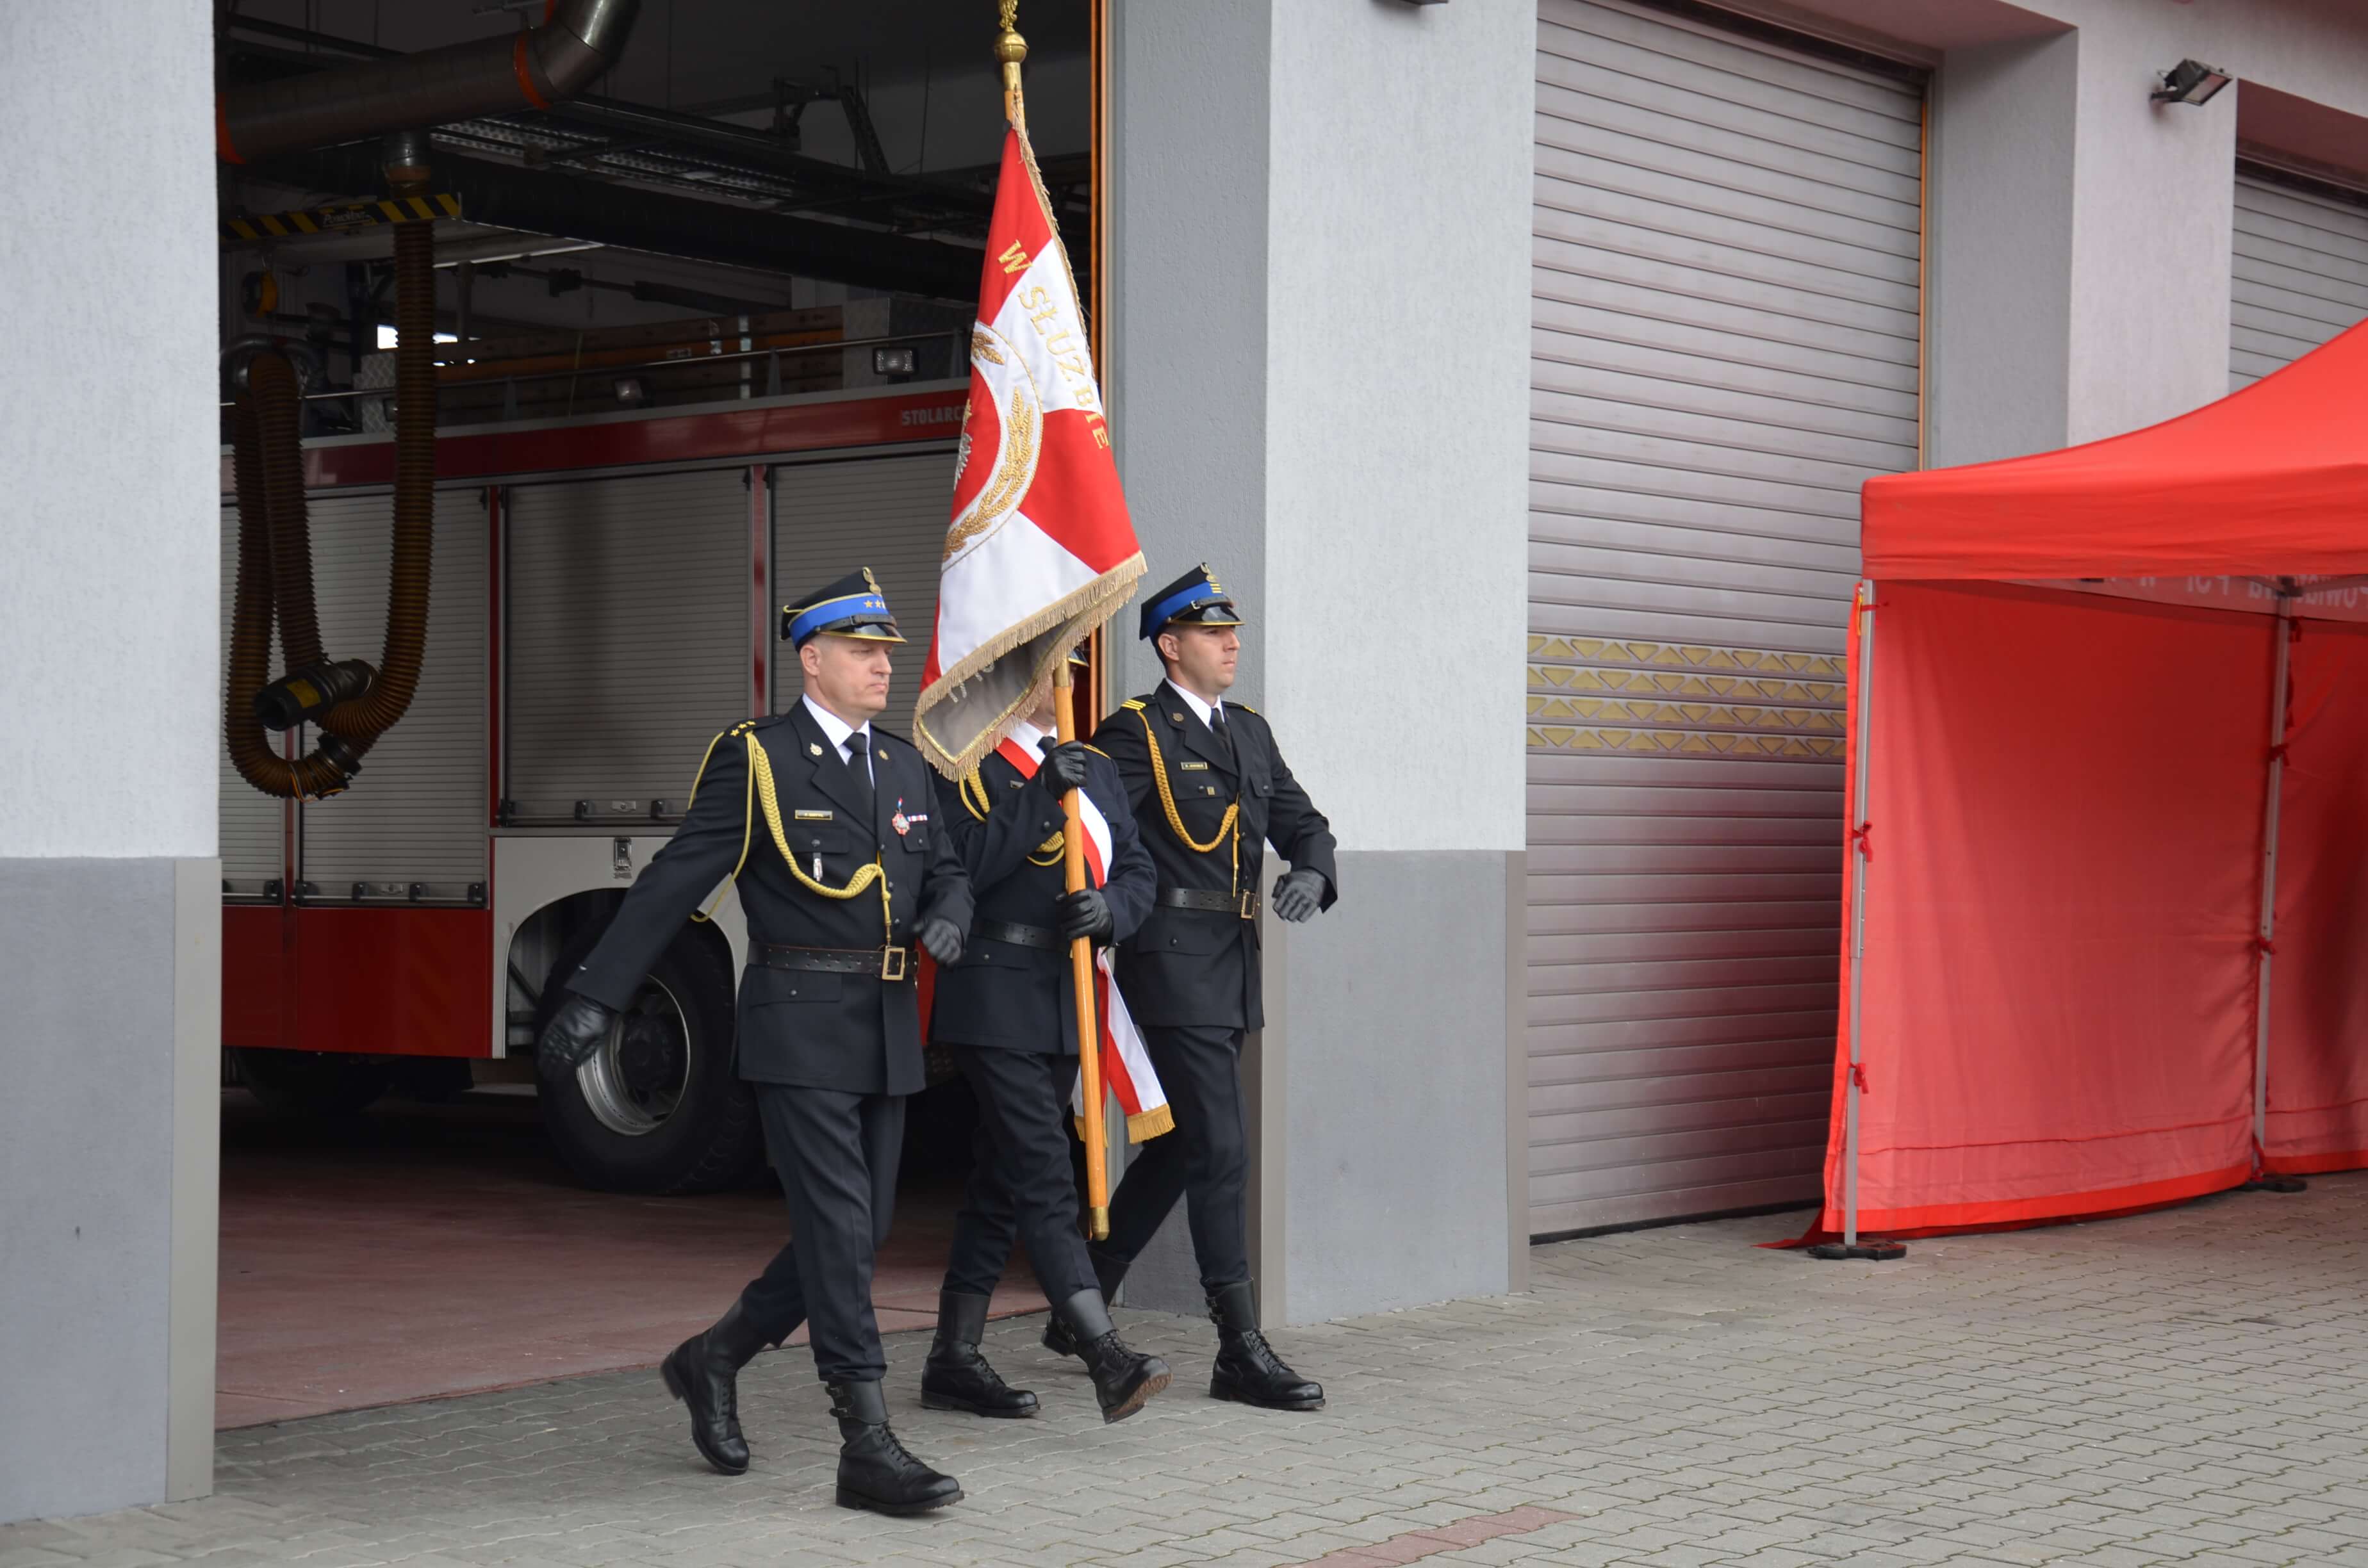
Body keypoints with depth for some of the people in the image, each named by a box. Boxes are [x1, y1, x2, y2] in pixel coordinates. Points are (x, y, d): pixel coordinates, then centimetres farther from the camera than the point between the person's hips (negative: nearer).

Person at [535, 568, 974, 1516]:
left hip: (887, 1034, 7)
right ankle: (867, 1446, -6)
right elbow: (671, 885, -8)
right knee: (837, 1233, -10)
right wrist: (596, 997, -13)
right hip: (800, 1029, -7)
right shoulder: (756, 760, -6)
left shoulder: (904, 766, 14)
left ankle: (715, 1359, 30)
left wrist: (946, 918, -3)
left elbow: (946, 871, 22)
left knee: (858, 1234, 9)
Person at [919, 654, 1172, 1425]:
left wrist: (1108, 909, -9)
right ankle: (1108, 1360, -20)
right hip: (995, 996, -7)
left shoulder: (1094, 768, 17)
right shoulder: (964, 769, -5)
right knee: (1043, 1175, -13)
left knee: (1002, 1183, 12)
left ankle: (953, 1360, 20)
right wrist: (1042, 795, -23)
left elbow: (1138, 870, 13)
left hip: (1066, 1002, 8)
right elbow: (962, 868, -18)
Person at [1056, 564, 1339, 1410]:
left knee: (1178, 1146, 14)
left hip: (1232, 970, 8)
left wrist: (1311, 872, -5)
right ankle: (1241, 1350, -5)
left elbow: (1302, 821, 15)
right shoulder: (1135, 732, -7)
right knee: (1220, 1150, -9)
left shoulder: (1250, 732, 17)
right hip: (1174, 965, -8)